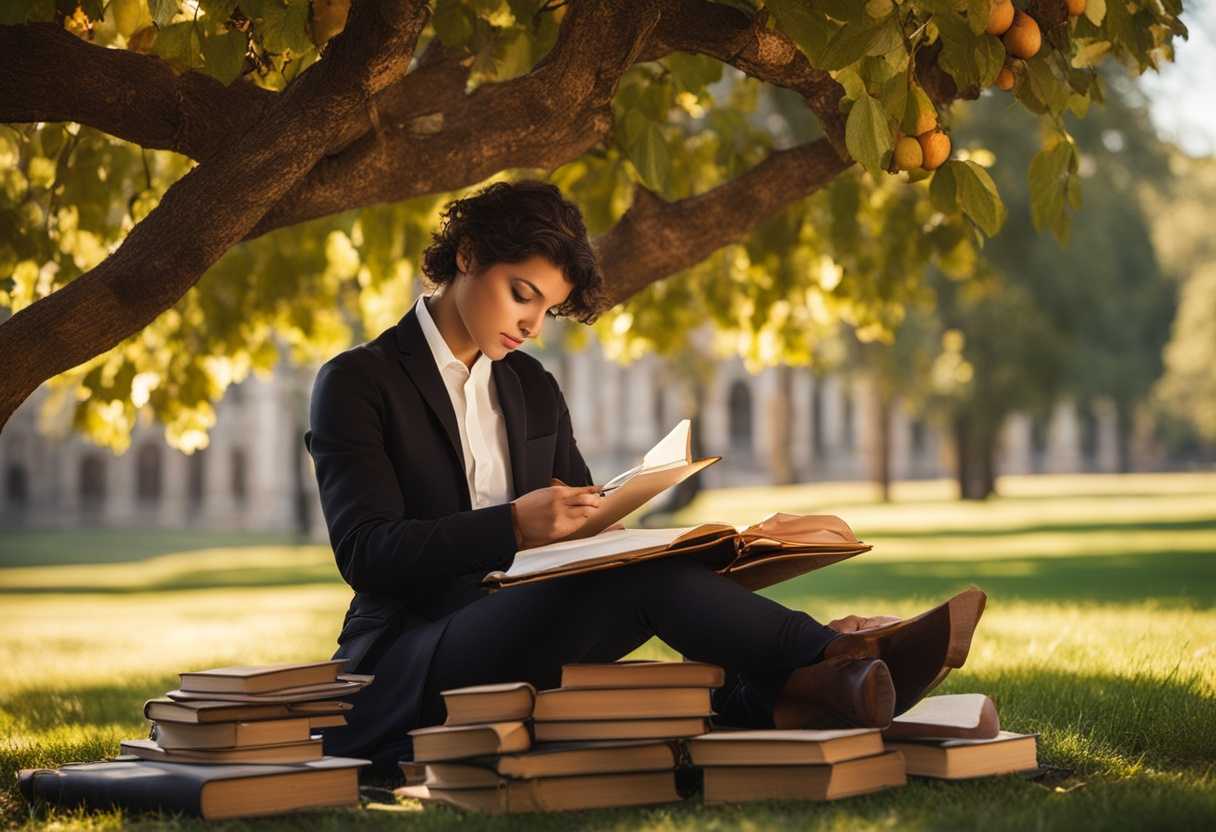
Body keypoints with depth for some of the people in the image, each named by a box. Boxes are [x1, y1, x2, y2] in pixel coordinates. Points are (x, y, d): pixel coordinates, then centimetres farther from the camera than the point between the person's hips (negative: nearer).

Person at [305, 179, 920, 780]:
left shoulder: (534, 389, 20)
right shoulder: (356, 383, -1)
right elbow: (364, 552, -13)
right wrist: (513, 525, -27)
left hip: (507, 655, 6)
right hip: (397, 681, -6)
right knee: (650, 576, -28)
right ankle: (828, 658, -25)